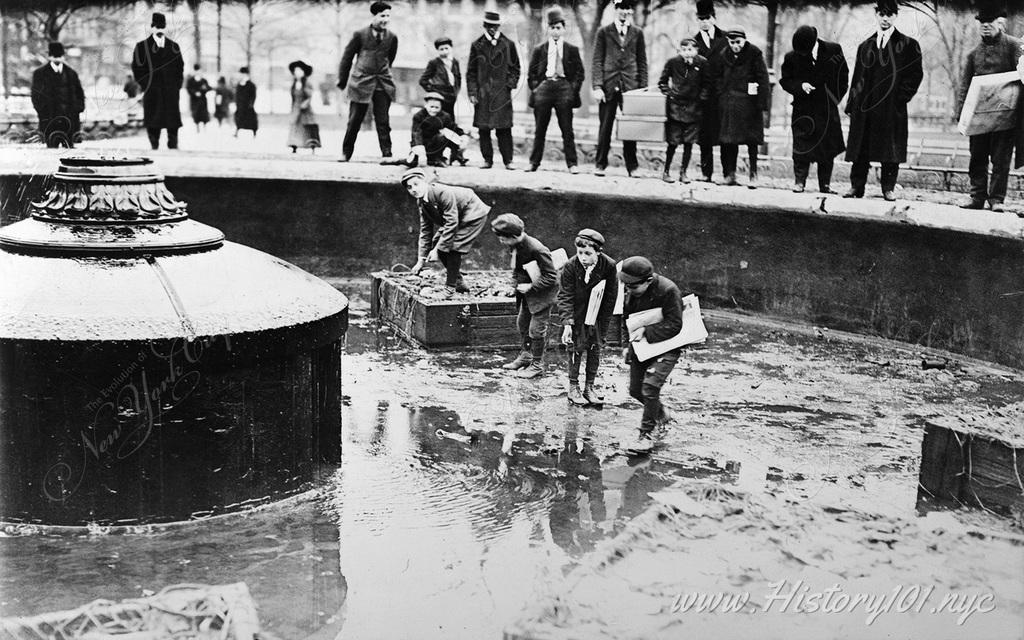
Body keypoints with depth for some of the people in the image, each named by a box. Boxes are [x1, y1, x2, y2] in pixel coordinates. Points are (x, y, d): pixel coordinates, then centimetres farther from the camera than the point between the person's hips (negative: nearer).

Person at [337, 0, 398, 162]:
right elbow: (347, 57, 6)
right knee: (354, 121, 3)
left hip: (383, 84, 2)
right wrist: (342, 80, 9)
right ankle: (346, 153, 14)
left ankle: (387, 155, 0)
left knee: (383, 122, -1)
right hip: (361, 82, -1)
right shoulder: (360, 35, -2)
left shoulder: (392, 37, 4)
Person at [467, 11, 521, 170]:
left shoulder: (508, 45, 8)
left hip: (502, 93, -1)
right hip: (482, 93, 1)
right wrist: (472, 92, 0)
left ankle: (508, 161, -1)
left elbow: (516, 68, 13)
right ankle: (487, 160, 8)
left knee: (504, 129, -6)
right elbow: (471, 72, 9)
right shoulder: (477, 45, 9)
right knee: (483, 129, 0)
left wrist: (510, 85, -1)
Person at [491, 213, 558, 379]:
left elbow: (551, 277, -25)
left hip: (542, 293, -9)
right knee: (522, 322, 19)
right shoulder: (515, 246, -5)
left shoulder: (537, 250, -32)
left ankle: (537, 365, 14)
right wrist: (514, 285, -1)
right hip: (527, 292, 9)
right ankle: (526, 356, 37)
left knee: (536, 328, -1)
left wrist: (530, 287, -24)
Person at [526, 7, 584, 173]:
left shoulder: (572, 50, 8)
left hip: (564, 87, -1)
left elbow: (579, 73, 8)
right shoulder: (540, 50, 11)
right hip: (544, 88, 1)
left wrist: (573, 90, -3)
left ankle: (572, 164, 1)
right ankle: (534, 163, 11)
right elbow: (531, 73, 13)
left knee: (567, 130, -2)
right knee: (540, 130, 5)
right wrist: (535, 88, 1)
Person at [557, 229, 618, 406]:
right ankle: (573, 388, 9)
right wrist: (567, 324, -29)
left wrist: (603, 322, -7)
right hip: (576, 314, -2)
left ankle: (589, 387, 16)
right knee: (576, 348, -2)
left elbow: (610, 296, -7)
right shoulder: (570, 267, -22)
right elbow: (565, 296, -20)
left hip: (597, 314, 2)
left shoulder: (609, 266, -19)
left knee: (595, 348, 5)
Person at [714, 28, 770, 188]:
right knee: (728, 140, 5)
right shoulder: (724, 55, 8)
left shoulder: (754, 54, -5)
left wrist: (762, 103, -12)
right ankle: (730, 174, 13)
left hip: (748, 101, -4)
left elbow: (762, 78, -7)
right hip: (728, 102, 4)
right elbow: (718, 76, 18)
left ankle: (753, 175, 4)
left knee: (751, 140, -1)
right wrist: (721, 94, 5)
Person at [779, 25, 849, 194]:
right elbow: (785, 80, 1)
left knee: (828, 148, 4)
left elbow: (843, 76, 6)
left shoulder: (834, 51, -4)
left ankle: (825, 184, 11)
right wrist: (800, 85, -18)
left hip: (828, 108, 1)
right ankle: (799, 181, 1)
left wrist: (836, 97, 1)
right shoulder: (791, 58, -5)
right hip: (804, 109, -1)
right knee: (802, 146, -8)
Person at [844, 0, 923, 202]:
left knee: (891, 148, -2)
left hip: (892, 107, -3)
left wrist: (902, 96, -8)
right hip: (864, 106, 3)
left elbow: (916, 73, 1)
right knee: (860, 149, 0)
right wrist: (852, 103, 7)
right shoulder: (865, 46, 16)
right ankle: (856, 186, 5)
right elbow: (857, 77, 15)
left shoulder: (907, 45, 5)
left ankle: (889, 188, 6)